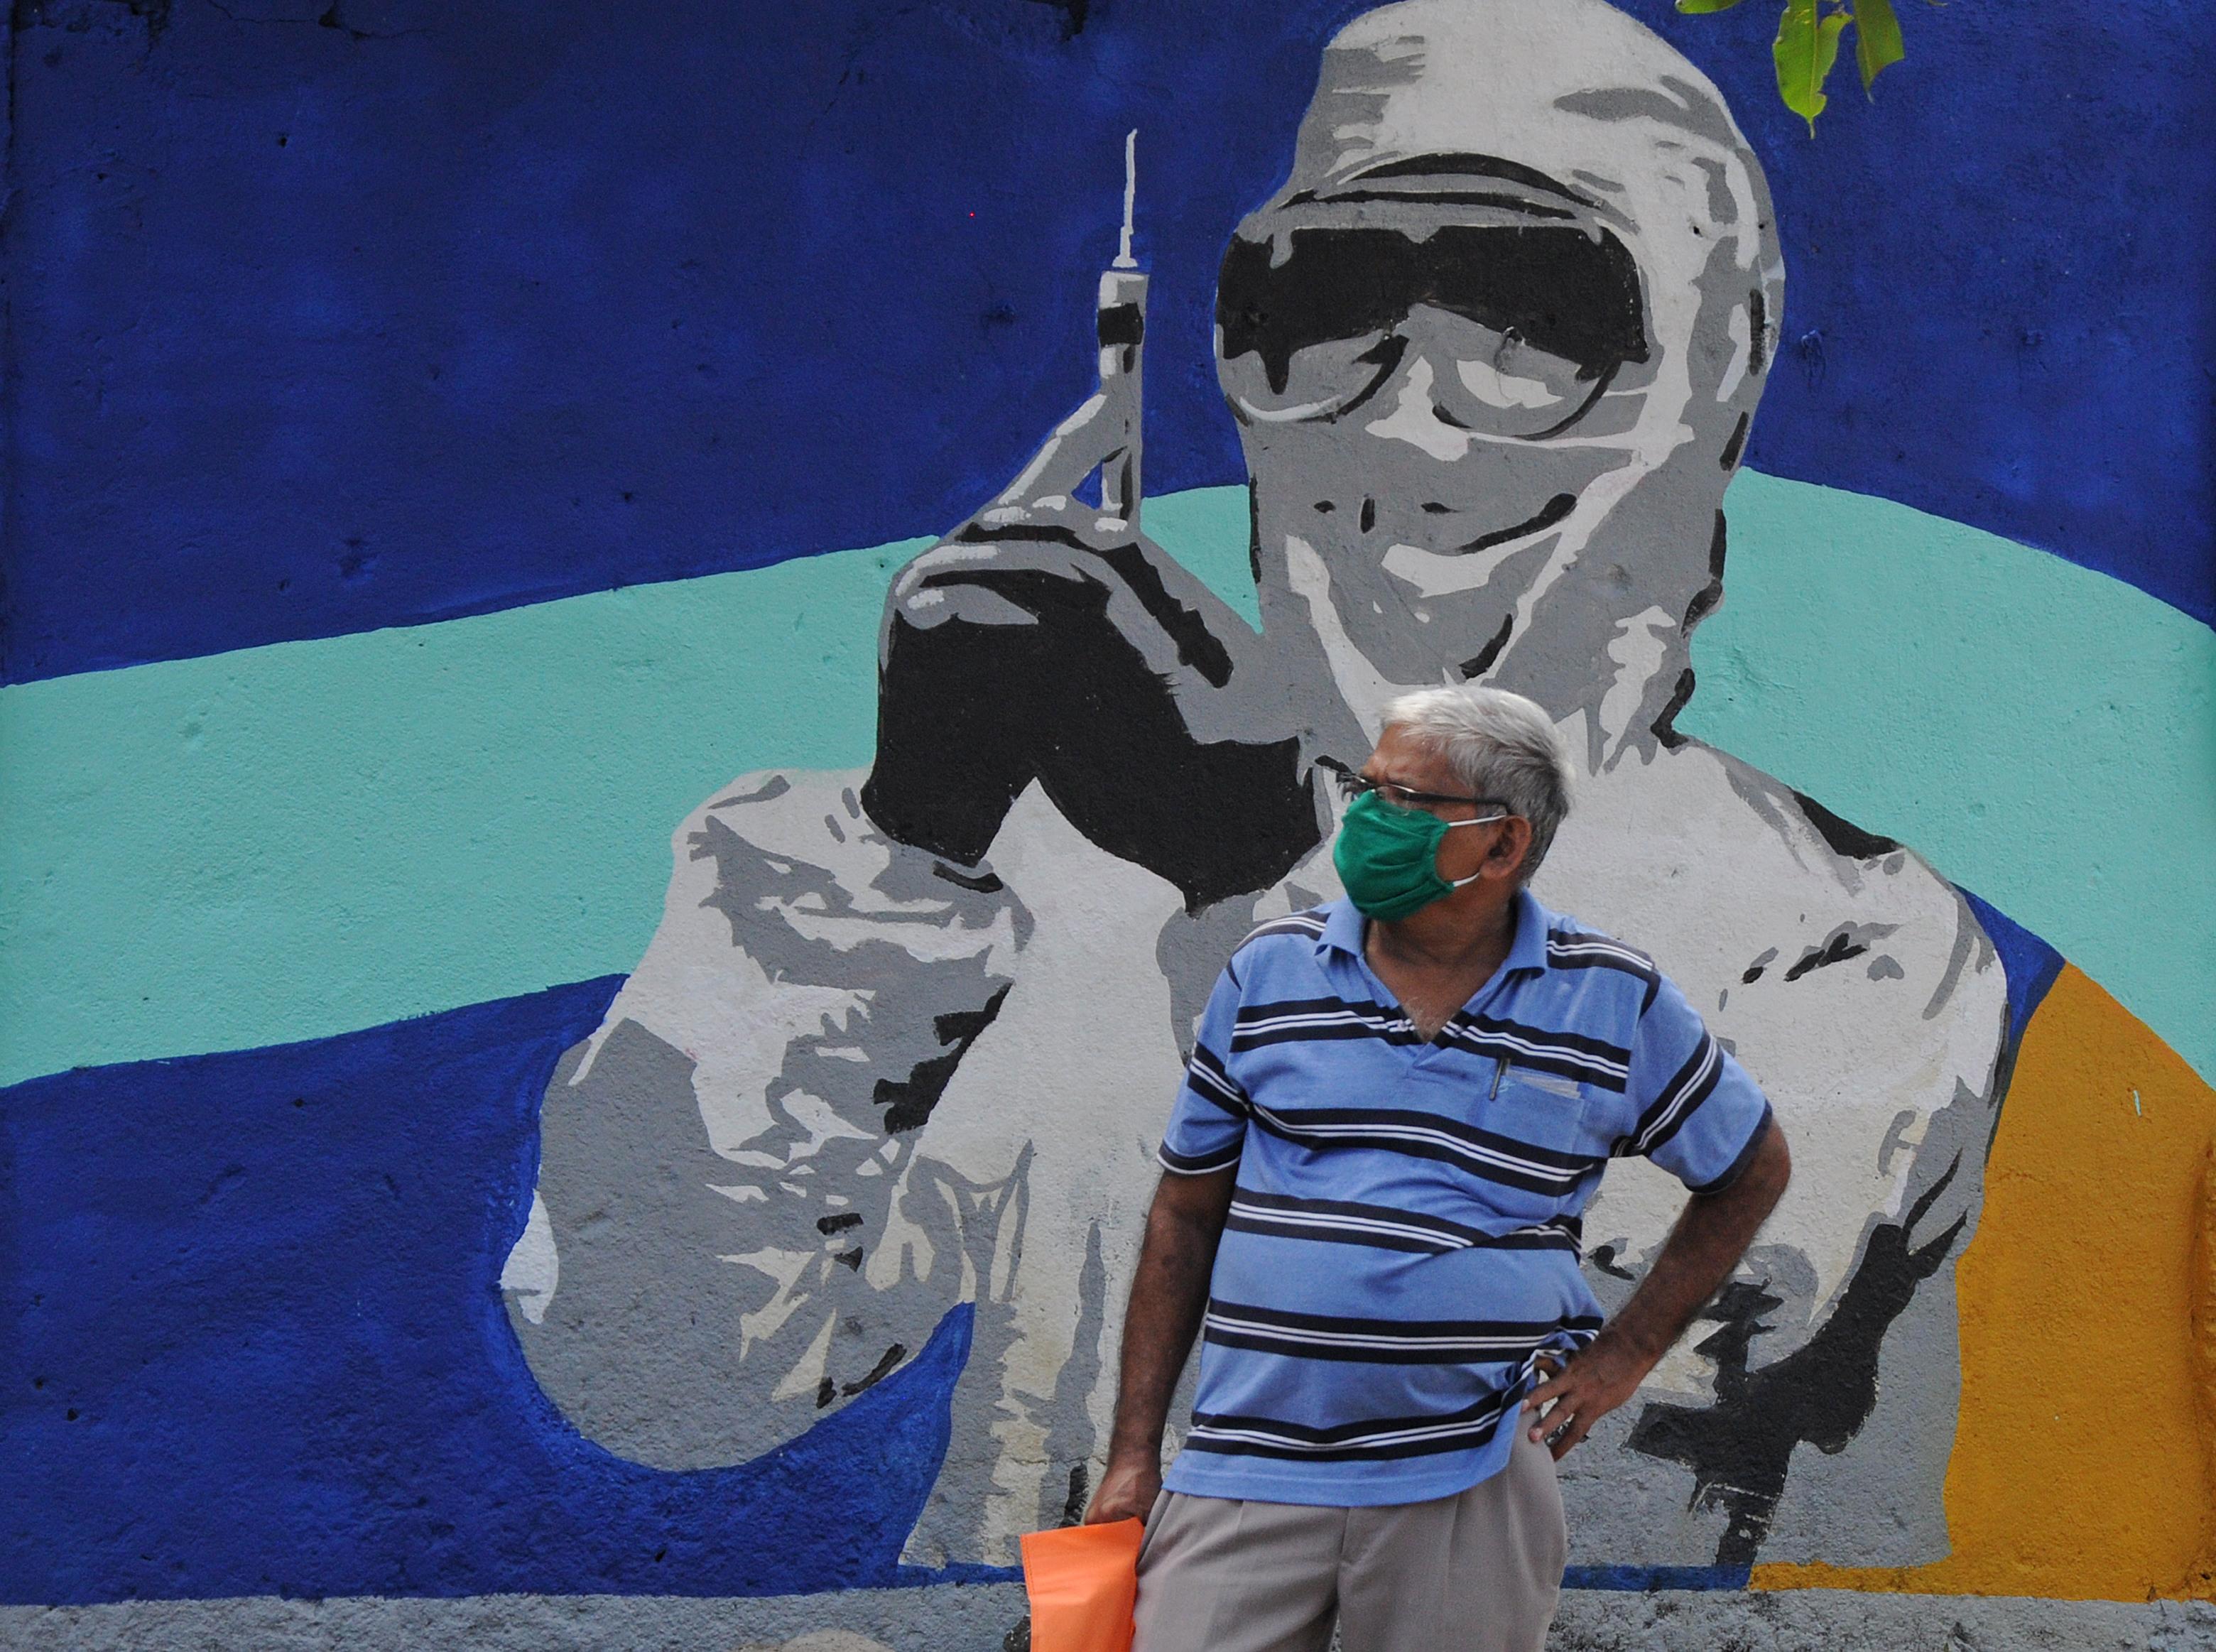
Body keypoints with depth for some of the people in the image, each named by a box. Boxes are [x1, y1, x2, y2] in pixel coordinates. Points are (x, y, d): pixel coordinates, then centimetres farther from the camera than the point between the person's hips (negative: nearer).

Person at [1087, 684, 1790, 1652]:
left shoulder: (1616, 1003, 1)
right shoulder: (1270, 973, 5)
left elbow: (1753, 1168, 14)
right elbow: (1187, 1211, 9)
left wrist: (1625, 1353, 5)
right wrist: (1135, 1452, 5)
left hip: (1471, 1487, -1)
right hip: (1249, 1474, 1)